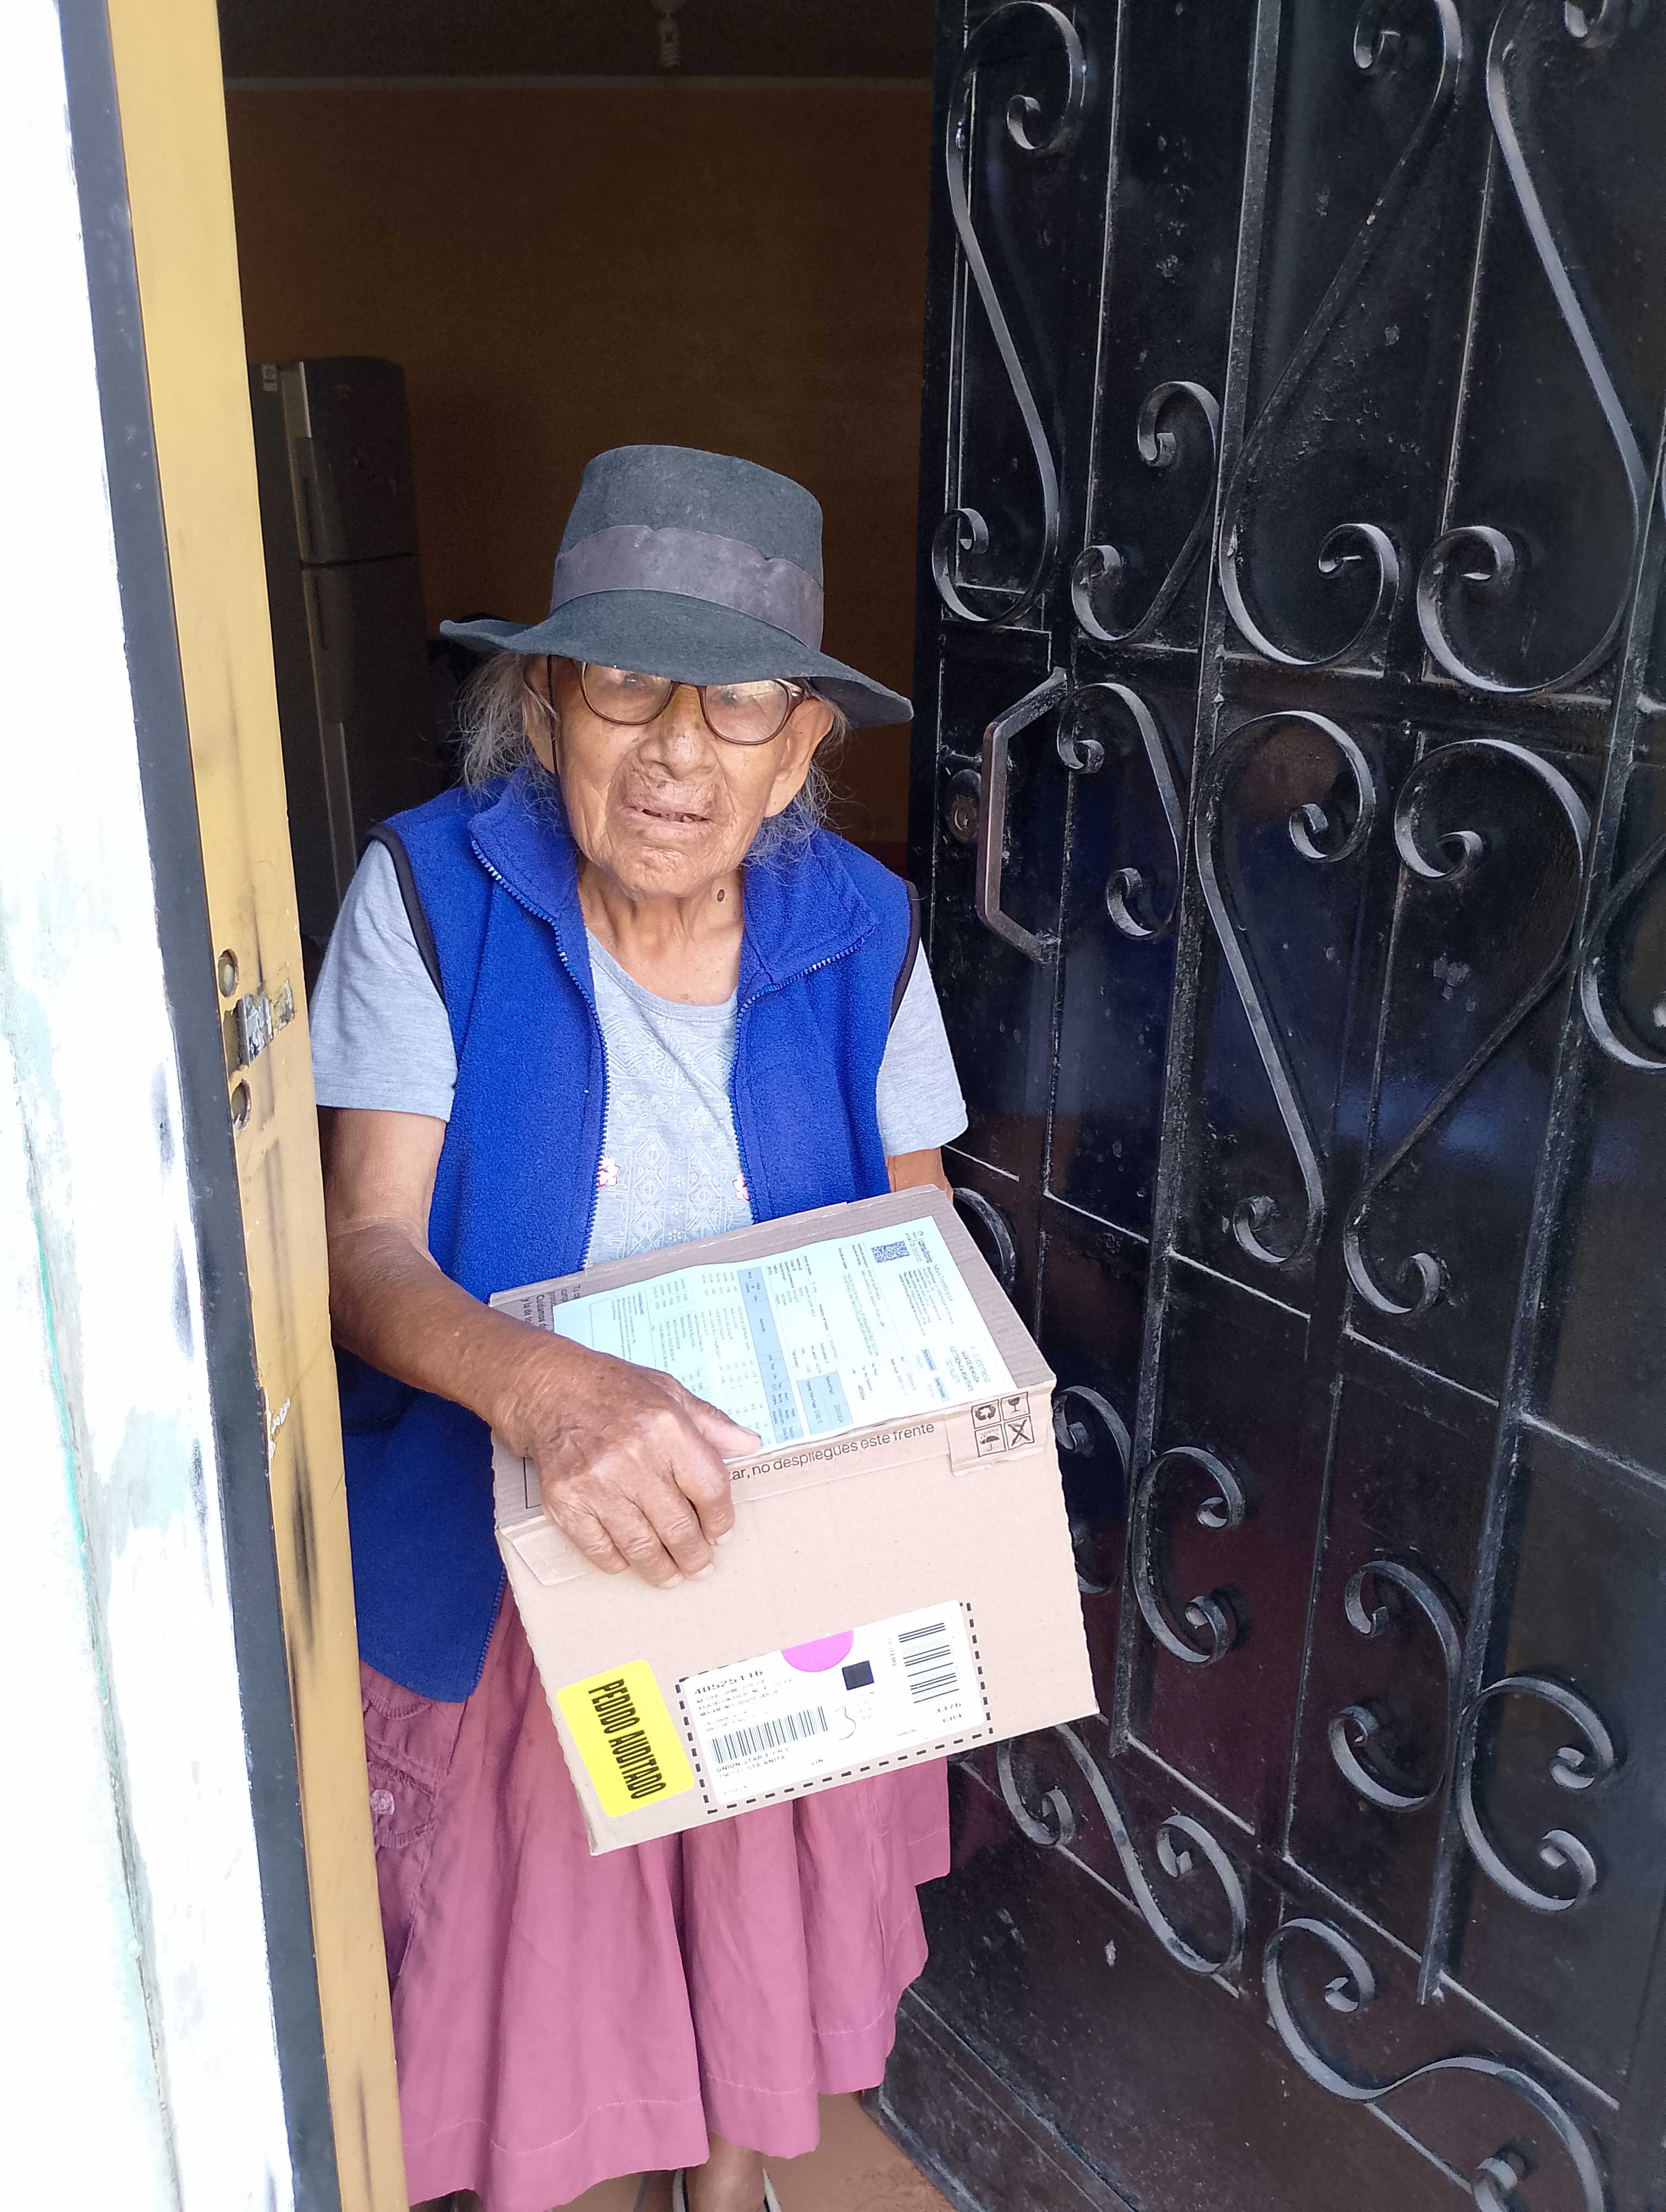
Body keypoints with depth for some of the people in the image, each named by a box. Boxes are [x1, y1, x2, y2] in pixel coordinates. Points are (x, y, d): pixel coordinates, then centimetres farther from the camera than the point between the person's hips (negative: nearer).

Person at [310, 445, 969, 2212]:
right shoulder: (432, 892, -18)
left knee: (764, 1901, 23)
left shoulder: (857, 927, -11)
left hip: (783, 1537, 2)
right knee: (525, 1921, 19)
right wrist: (542, 1387, -43)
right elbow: (367, 1247, -22)